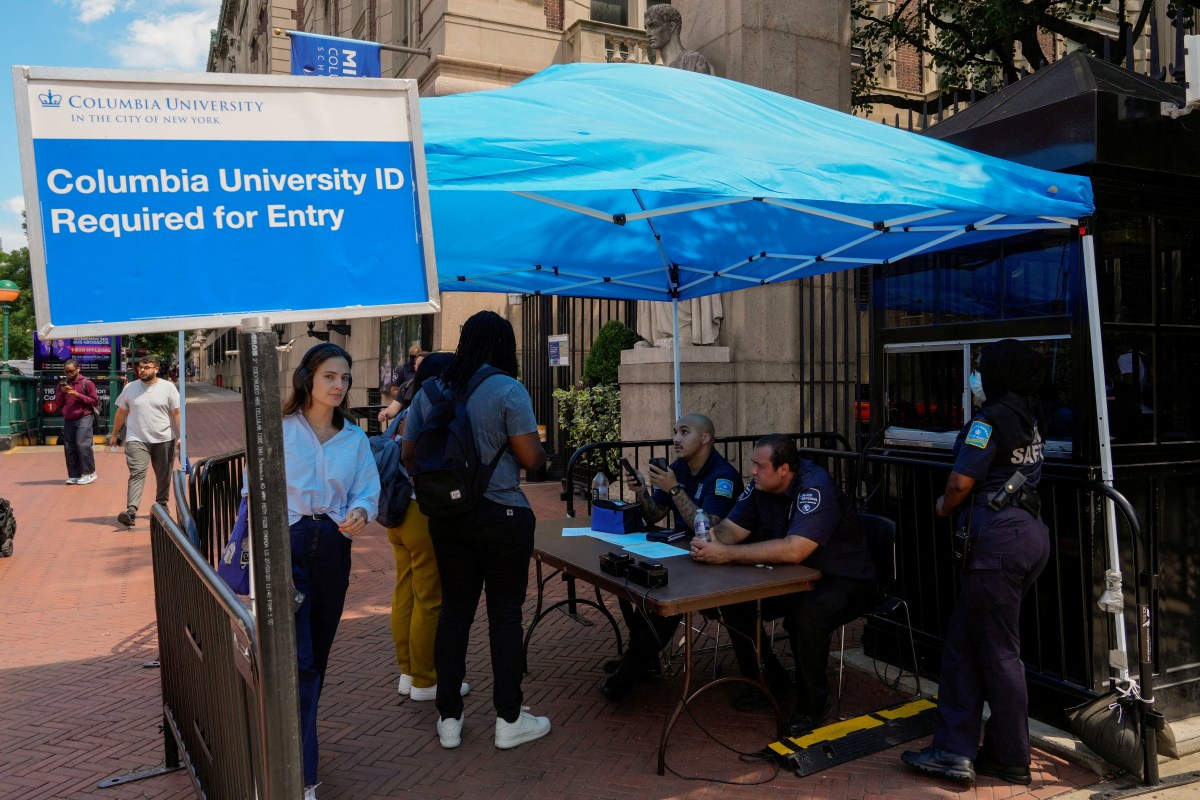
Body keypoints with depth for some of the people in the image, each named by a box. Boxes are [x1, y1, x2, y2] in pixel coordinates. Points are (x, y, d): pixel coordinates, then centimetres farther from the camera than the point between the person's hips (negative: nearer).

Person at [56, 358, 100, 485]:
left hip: (84, 418, -6)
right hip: (68, 420, 6)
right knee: (69, 448, 4)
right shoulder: (63, 384, 14)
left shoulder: (86, 383, -1)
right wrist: (62, 393, -4)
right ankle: (74, 475, 10)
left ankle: (89, 473, -4)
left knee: (82, 444, -14)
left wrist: (77, 395, -14)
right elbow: (58, 403, 14)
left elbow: (95, 401, -5)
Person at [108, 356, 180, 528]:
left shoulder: (168, 387, 1)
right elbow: (121, 412, 16)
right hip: (137, 440, 0)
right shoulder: (129, 388, 7)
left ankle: (162, 504, 25)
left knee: (163, 475, 9)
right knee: (136, 474, -14)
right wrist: (114, 434, 18)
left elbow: (177, 413, -1)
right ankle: (131, 511, -23)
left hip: (163, 440, 0)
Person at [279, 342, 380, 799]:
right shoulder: (280, 430, -3)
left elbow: (368, 488, 2)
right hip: (287, 546, -4)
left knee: (317, 656, 16)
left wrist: (361, 512, -21)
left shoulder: (355, 438, 10)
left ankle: (298, 743, 38)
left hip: (333, 550, 5)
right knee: (299, 662, -10)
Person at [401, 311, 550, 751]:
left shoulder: (430, 390, 4)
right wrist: (540, 448, 8)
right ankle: (509, 720, 15)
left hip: (446, 515, 5)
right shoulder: (508, 391, -12)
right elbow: (532, 458, -14)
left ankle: (448, 718, 21)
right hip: (502, 516, -5)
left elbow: (408, 455, 7)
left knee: (454, 610, 12)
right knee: (505, 613, 5)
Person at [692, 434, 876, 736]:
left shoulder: (815, 488, -28)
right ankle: (768, 681, 12)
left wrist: (726, 554, -39)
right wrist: (711, 542, -29)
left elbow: (794, 550, -39)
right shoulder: (760, 485, -4)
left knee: (806, 615, -35)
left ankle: (812, 703, -8)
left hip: (845, 580, -8)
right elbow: (730, 529, -4)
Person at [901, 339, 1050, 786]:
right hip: (1028, 532, 9)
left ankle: (1010, 761, 16)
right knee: (963, 643, 12)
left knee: (999, 652, 3)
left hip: (998, 540, -9)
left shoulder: (991, 419, -13)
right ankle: (955, 750, 15)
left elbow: (961, 483, -15)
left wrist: (944, 507, 3)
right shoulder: (1030, 418, 13)